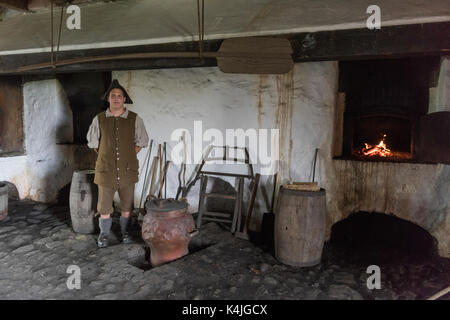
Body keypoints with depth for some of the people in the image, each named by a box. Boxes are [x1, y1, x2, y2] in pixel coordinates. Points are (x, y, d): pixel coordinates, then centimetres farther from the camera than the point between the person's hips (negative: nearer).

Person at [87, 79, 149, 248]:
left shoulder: (134, 119, -1)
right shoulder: (99, 119, 1)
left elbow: (141, 141, 9)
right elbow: (93, 142, 13)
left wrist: (129, 156, 3)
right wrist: (106, 157, 9)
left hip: (127, 170, 0)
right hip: (106, 170, 0)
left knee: (127, 204, 10)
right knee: (104, 205, 7)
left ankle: (124, 231, 29)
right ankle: (104, 234, 25)